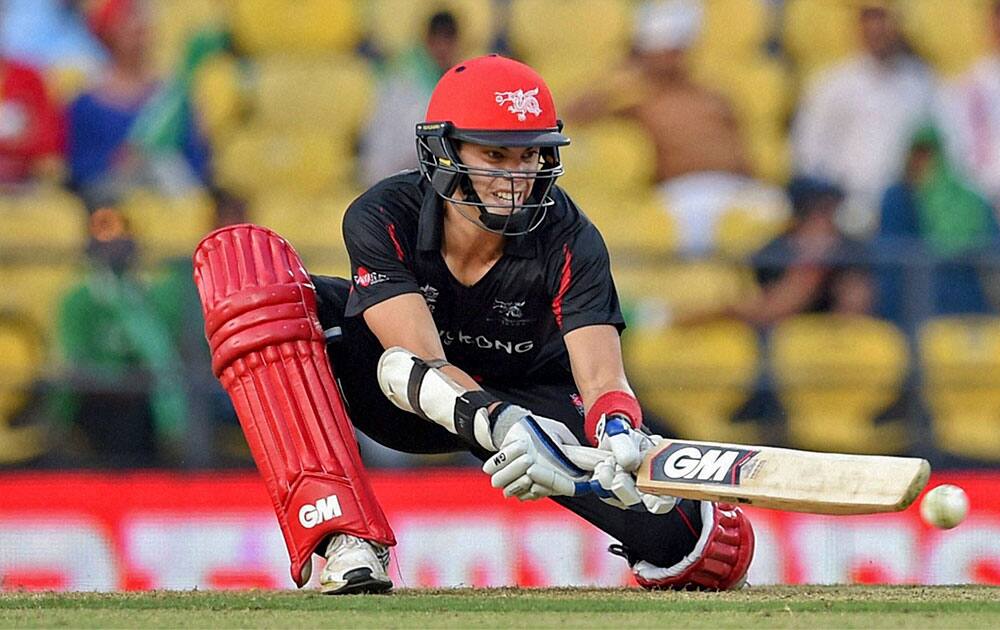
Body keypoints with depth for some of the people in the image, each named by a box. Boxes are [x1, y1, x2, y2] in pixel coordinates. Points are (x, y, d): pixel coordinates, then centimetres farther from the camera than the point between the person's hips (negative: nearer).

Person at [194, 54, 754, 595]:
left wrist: (622, 437, -59)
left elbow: (602, 377, -35)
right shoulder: (382, 218, -28)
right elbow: (421, 364, -38)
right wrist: (500, 426, -58)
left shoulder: (569, 242, -26)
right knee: (243, 263, -29)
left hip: (527, 396, 0)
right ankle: (349, 545, -34)